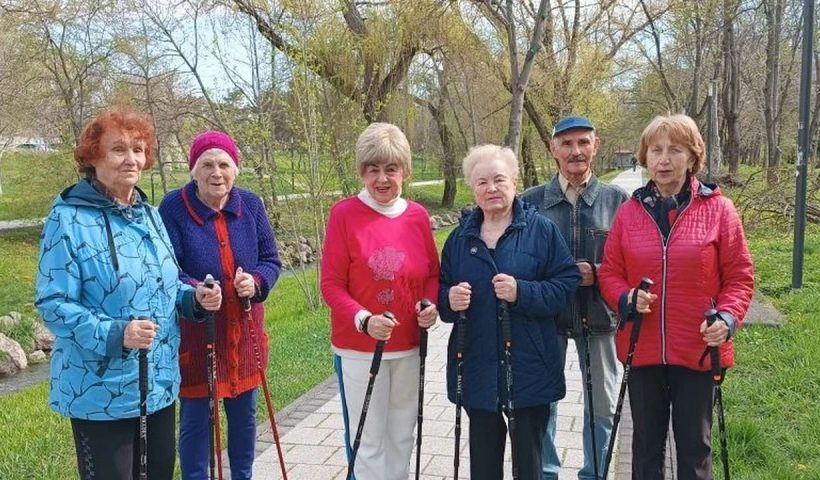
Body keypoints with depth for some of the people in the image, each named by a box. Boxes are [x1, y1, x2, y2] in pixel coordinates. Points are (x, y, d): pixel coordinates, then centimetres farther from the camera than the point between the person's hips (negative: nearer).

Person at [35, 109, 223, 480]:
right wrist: (115, 335, -30)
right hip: (101, 392, -7)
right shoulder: (68, 218, -14)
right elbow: (52, 303, -17)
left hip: (160, 383, 7)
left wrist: (195, 298, -4)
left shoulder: (149, 215, 9)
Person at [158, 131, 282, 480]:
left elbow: (271, 260, 3)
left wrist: (256, 282, -19)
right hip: (193, 332, -4)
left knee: (244, 413, 17)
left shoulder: (250, 204, -1)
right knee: (195, 418, 7)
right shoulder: (174, 206, -12)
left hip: (244, 329, 4)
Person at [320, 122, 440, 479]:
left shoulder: (418, 216, 2)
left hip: (409, 346, 4)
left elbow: (432, 273, 12)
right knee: (367, 441, 5)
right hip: (358, 348, -4)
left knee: (402, 435, 17)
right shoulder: (344, 214, -11)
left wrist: (431, 305, -8)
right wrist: (363, 320, -25)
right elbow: (331, 284, -11)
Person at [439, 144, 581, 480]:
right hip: (478, 369, 3)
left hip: (529, 368, -3)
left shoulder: (541, 229, -3)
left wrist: (523, 293, -22)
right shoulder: (460, 237, 8)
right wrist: (449, 301, -12)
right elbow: (442, 292, 11)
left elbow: (568, 282, -8)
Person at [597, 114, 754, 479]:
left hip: (698, 349, -2)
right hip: (643, 349, 2)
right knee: (646, 444, 16)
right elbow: (609, 273, 5)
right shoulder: (629, 211, 1)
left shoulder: (718, 209, -5)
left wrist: (727, 318, -19)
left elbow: (739, 276, -2)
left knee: (695, 446, 12)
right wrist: (626, 299, -15)